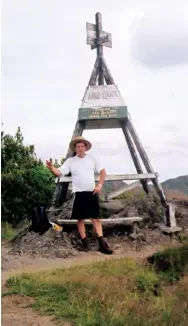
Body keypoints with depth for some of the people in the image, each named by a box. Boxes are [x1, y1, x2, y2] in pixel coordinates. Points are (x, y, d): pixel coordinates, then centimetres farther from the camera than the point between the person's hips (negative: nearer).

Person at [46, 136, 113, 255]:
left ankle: (102, 244, 1)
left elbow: (103, 171, 9)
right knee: (80, 219, 3)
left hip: (92, 193, 1)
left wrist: (100, 185, -3)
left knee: (96, 218, 1)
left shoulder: (92, 159, 6)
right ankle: (85, 243, 12)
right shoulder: (70, 161, 2)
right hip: (79, 194, -1)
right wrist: (51, 168, -28)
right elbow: (59, 172, -7)